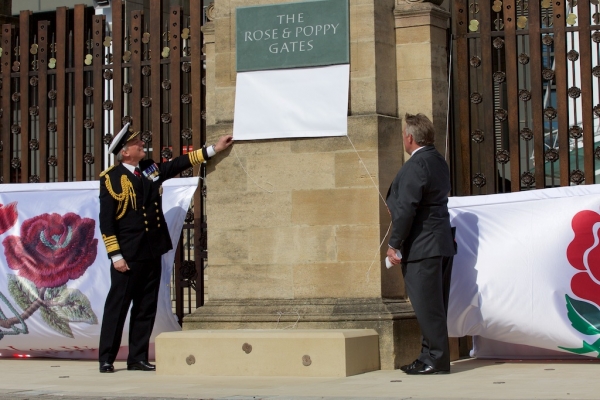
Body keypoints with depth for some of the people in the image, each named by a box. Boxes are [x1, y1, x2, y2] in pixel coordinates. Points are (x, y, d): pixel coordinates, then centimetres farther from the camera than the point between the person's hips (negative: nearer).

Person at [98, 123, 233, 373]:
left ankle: (137, 358, 16)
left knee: (146, 308, 9)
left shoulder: (151, 169, 10)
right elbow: (106, 221, -10)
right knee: (117, 306, -1)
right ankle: (106, 359, 8)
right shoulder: (111, 179, -8)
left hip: (152, 252, 6)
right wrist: (115, 256, -13)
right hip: (128, 254, -6)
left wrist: (213, 149, 12)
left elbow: (181, 163, 17)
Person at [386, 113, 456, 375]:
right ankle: (430, 356, 19)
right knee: (430, 304, 13)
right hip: (437, 243, 10)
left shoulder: (416, 165, -16)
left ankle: (436, 359, -3)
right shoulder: (438, 161, 14)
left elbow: (406, 208, -19)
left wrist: (395, 244, -15)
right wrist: (394, 205, 18)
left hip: (421, 245, -10)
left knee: (427, 305, -6)